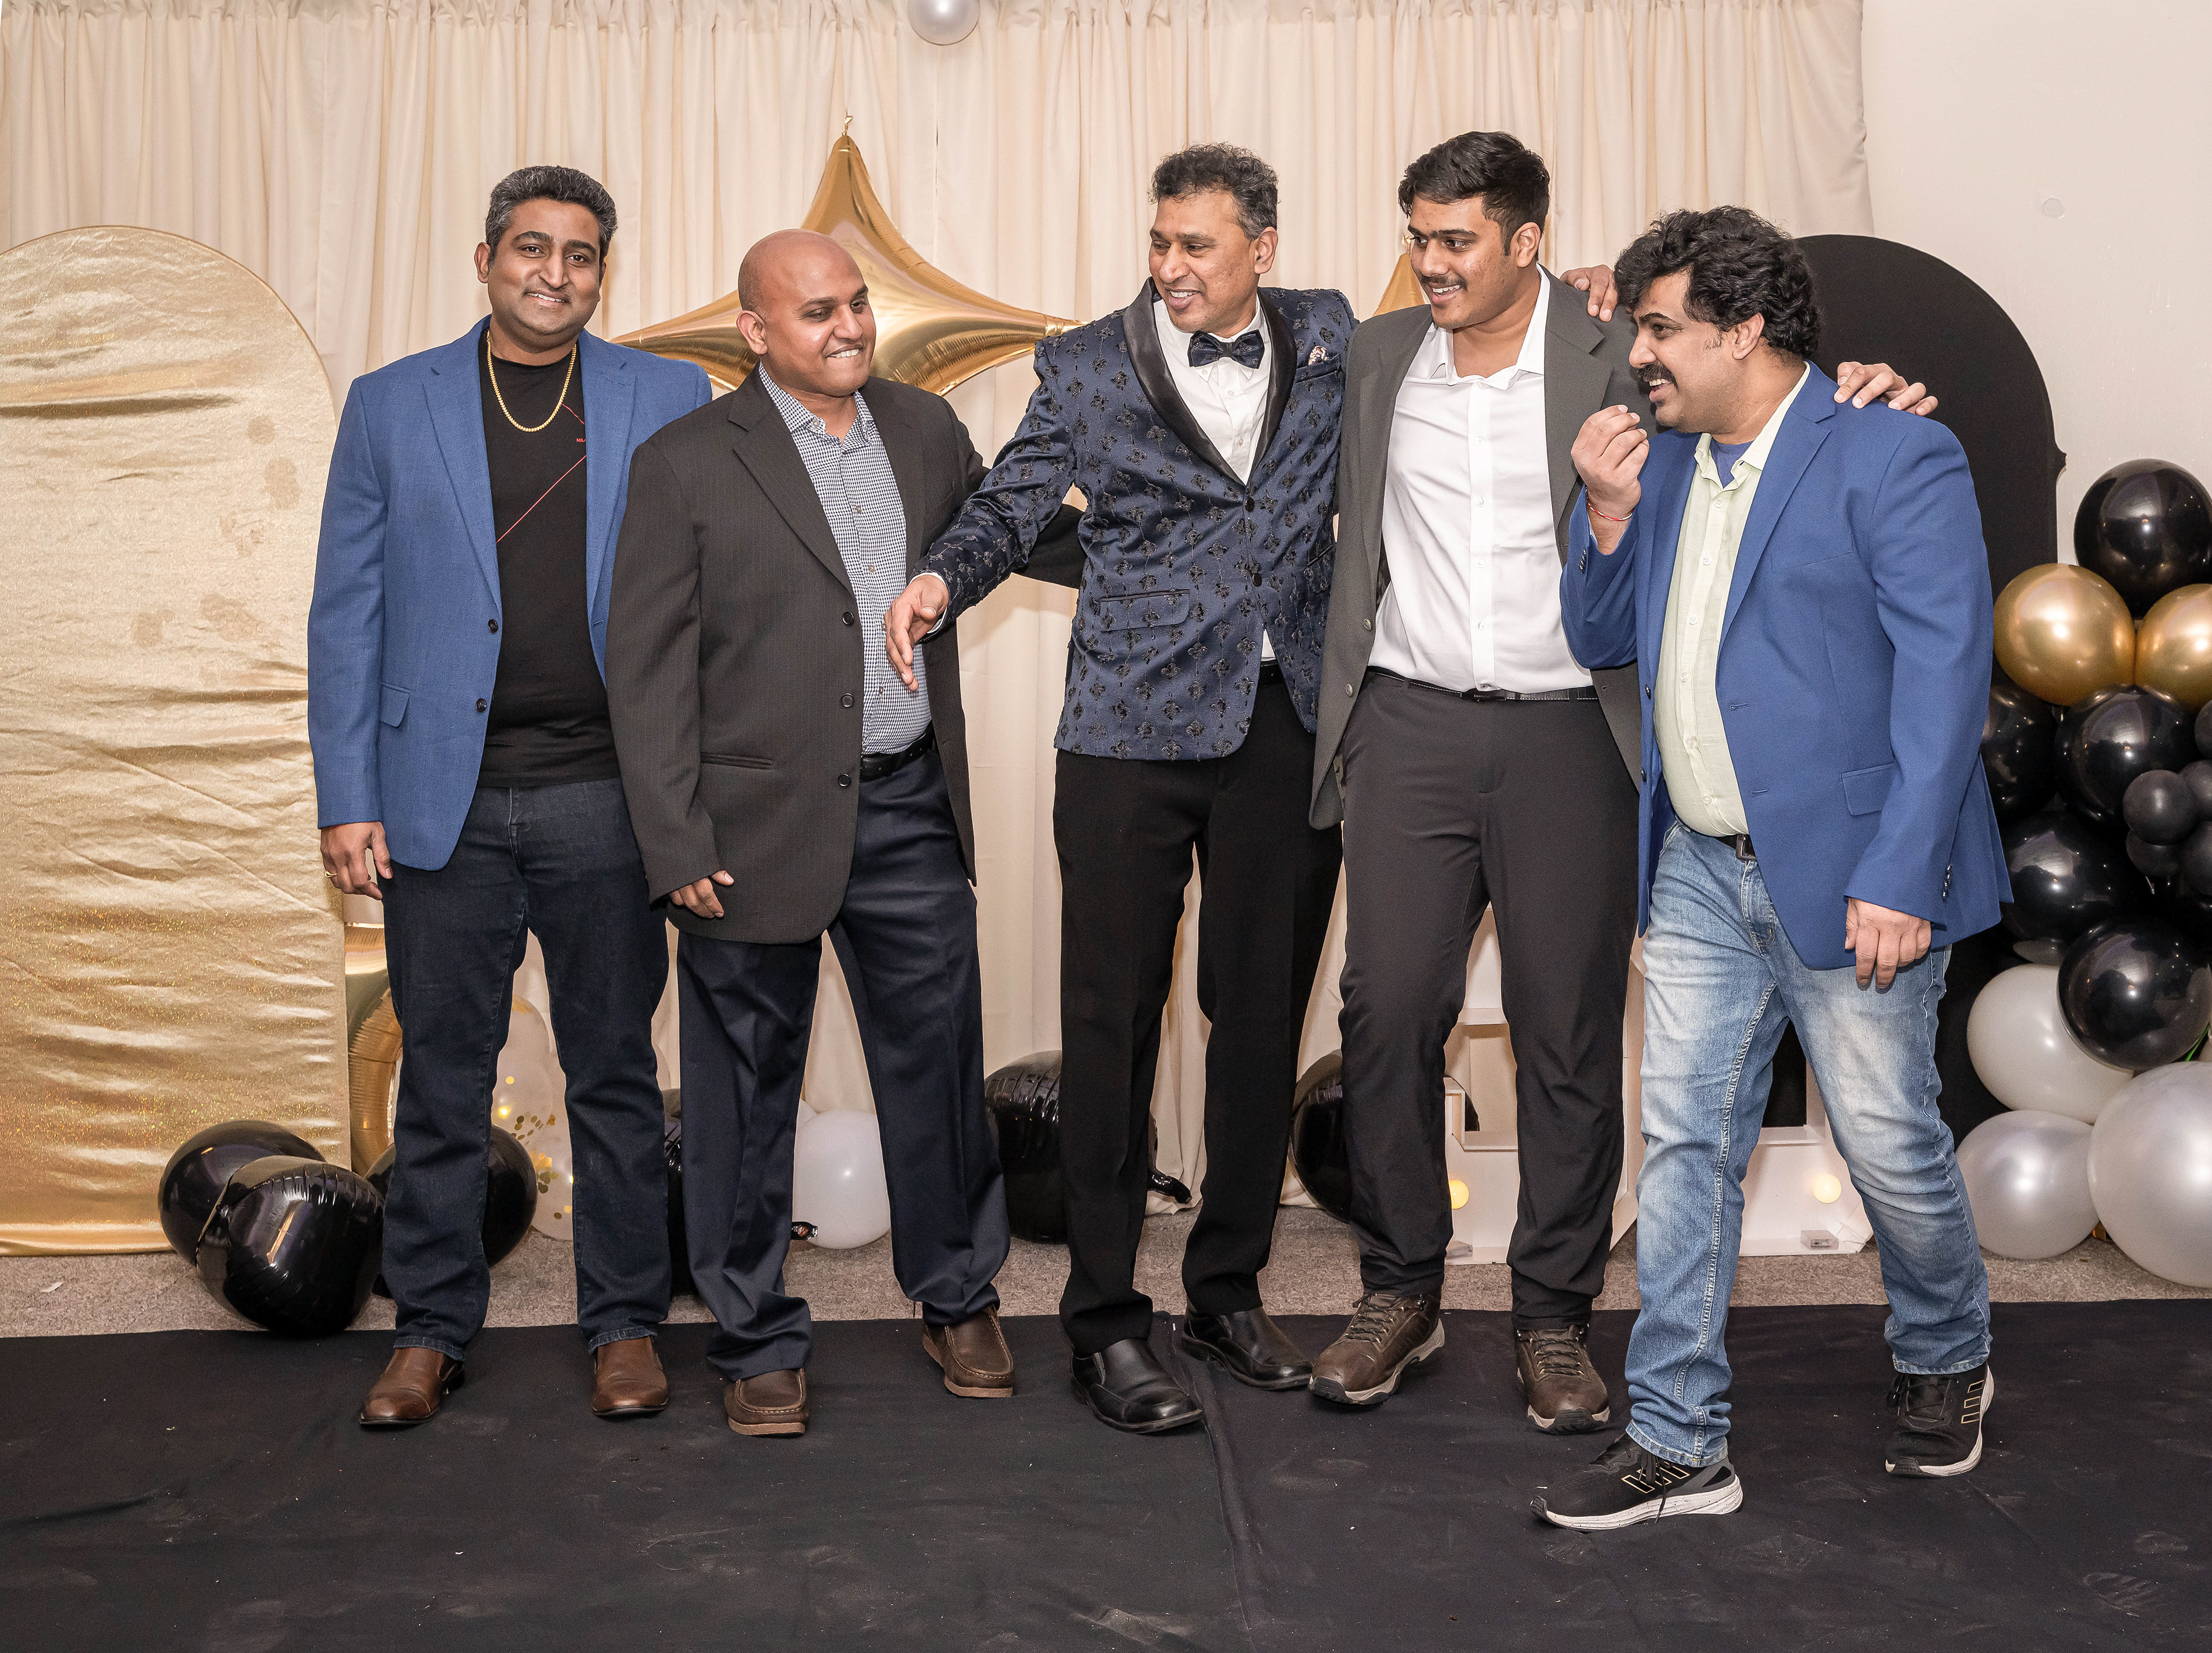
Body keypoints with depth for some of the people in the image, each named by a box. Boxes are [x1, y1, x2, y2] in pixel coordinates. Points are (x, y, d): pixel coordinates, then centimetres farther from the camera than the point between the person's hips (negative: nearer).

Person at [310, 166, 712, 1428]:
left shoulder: (668, 401, 6)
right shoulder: (391, 407, 7)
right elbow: (347, 615, 6)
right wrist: (347, 800, -2)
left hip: (606, 794, 0)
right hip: (443, 798, 1)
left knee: (616, 1071, 8)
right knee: (443, 1072, 8)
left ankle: (626, 1322, 20)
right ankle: (433, 1328, 21)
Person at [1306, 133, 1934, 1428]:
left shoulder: (1618, 350, -2)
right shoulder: (1376, 355, 9)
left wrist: (1865, 400, -20)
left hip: (1571, 736, -2)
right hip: (1412, 726, 3)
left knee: (1570, 1031, 3)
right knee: (1389, 1010, 1)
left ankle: (1555, 1318, 17)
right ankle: (1401, 1294, 18)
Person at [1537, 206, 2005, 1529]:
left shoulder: (1896, 460, -10)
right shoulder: (1665, 463, 11)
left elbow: (1945, 674, -16)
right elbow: (1602, 641, 16)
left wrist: (1898, 878, -21)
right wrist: (1610, 513, -2)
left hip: (1847, 876, -6)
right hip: (1701, 875, 6)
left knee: (1891, 1147, 6)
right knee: (1686, 1150, 6)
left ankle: (1948, 1362, 35)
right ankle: (1679, 1444, 15)